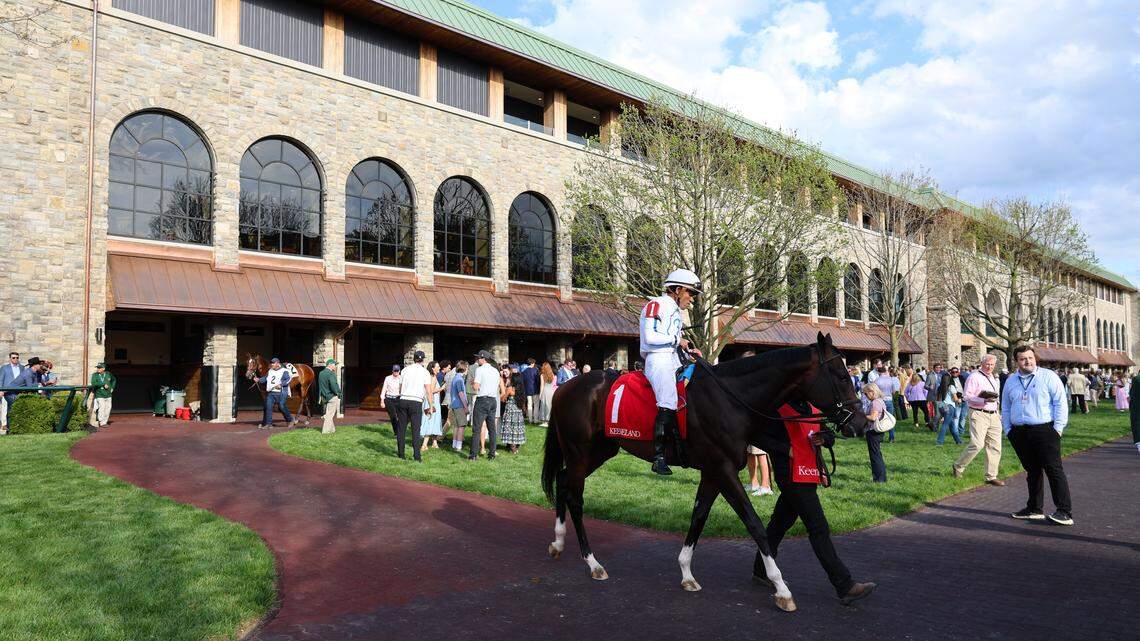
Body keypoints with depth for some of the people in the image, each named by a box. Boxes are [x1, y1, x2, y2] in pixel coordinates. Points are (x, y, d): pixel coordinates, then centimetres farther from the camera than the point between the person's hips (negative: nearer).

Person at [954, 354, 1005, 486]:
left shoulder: (994, 378, 20)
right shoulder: (974, 377, -6)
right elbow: (967, 396, -13)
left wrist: (998, 413, 20)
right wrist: (984, 401, -23)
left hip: (993, 415, 8)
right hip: (979, 414, -8)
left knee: (995, 446, 5)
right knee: (977, 444, -15)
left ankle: (991, 476, 12)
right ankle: (958, 466, 4)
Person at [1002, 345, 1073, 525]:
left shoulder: (1048, 376, 0)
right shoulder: (1011, 381, 14)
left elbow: (1061, 403, -4)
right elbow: (1006, 409, 20)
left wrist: (1057, 428, -10)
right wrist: (1008, 431, 12)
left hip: (1044, 430, -5)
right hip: (1019, 433, 5)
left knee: (1054, 470, -8)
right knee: (1032, 471, 12)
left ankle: (1065, 512, -5)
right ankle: (1034, 509, 19)